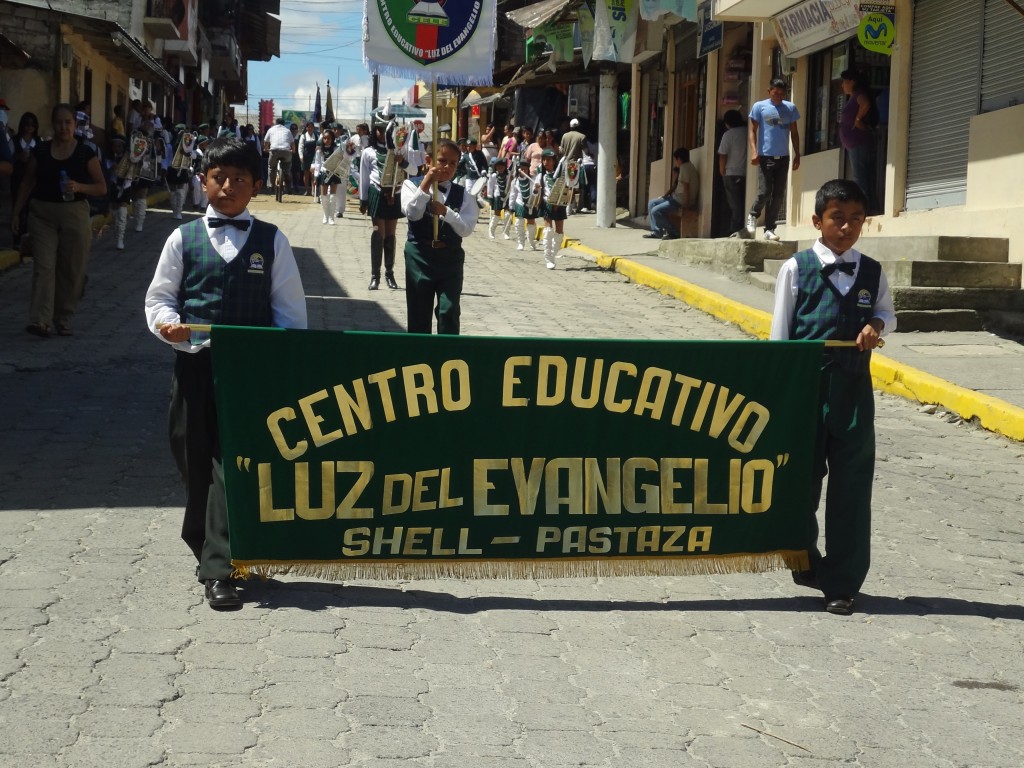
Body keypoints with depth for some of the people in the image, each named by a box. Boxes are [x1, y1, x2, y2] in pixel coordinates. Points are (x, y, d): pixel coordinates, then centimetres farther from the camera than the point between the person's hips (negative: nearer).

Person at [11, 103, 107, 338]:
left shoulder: (85, 153, -1)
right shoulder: (41, 151, 4)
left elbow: (102, 187, 0)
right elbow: (28, 182, 11)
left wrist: (79, 187, -18)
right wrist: (16, 212, 8)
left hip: (74, 215, 0)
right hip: (42, 214, 0)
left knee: (71, 270, 4)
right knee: (43, 266, -8)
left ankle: (63, 320, 18)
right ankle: (40, 321, -16)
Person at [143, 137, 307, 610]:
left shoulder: (272, 241, 6)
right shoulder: (183, 239, 8)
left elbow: (289, 307, 6)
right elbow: (159, 298, 9)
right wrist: (168, 322, -12)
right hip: (194, 364, 2)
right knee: (194, 461, 6)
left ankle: (218, 569, -5)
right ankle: (210, 550, 24)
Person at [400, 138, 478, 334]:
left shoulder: (462, 194, 5)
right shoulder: (412, 184, 2)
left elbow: (466, 229, -7)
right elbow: (412, 213, -16)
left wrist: (445, 211, -21)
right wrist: (426, 183, -20)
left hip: (450, 258, 1)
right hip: (420, 256, -1)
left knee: (449, 312, -5)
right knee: (419, 313, 7)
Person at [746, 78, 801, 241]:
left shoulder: (791, 108, 9)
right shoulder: (759, 107, 1)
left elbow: (794, 133, 14)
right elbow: (752, 131, -1)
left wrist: (797, 155, 8)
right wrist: (754, 152, -13)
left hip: (783, 157, 3)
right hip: (765, 156, -3)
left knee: (779, 195, 2)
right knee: (764, 192, -10)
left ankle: (769, 229, 9)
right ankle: (753, 215, 18)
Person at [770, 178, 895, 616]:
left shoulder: (872, 272, 7)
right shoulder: (796, 269, -2)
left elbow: (887, 314, 22)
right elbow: (779, 333, 0)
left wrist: (877, 325, -2)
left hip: (853, 391, 2)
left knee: (851, 486, 2)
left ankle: (842, 582, 10)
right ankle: (805, 560, 30)